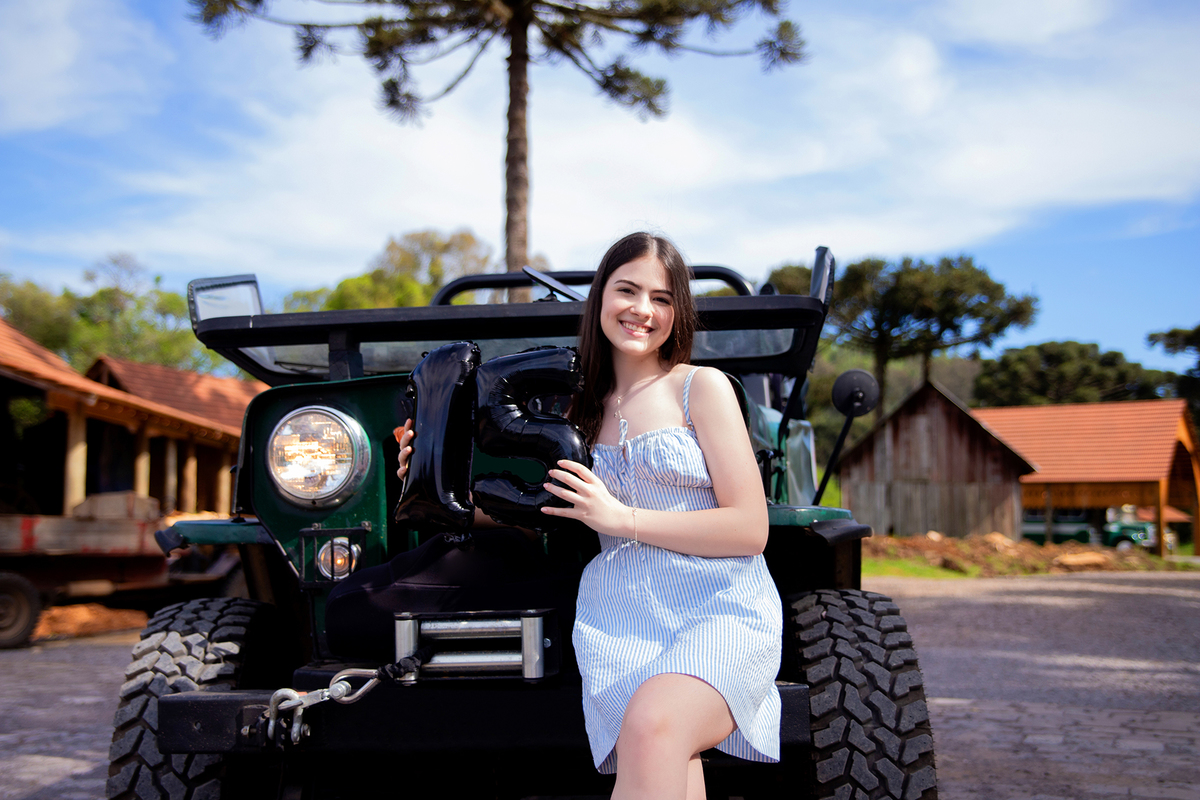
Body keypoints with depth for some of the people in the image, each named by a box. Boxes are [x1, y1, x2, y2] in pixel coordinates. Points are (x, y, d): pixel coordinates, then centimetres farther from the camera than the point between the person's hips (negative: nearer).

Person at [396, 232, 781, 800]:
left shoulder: (702, 387, 6)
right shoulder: (583, 408, 20)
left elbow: (751, 530, -1)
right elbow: (552, 514, 28)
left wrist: (621, 518, -6)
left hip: (722, 610, -3)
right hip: (623, 621, 3)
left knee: (652, 724, -34)